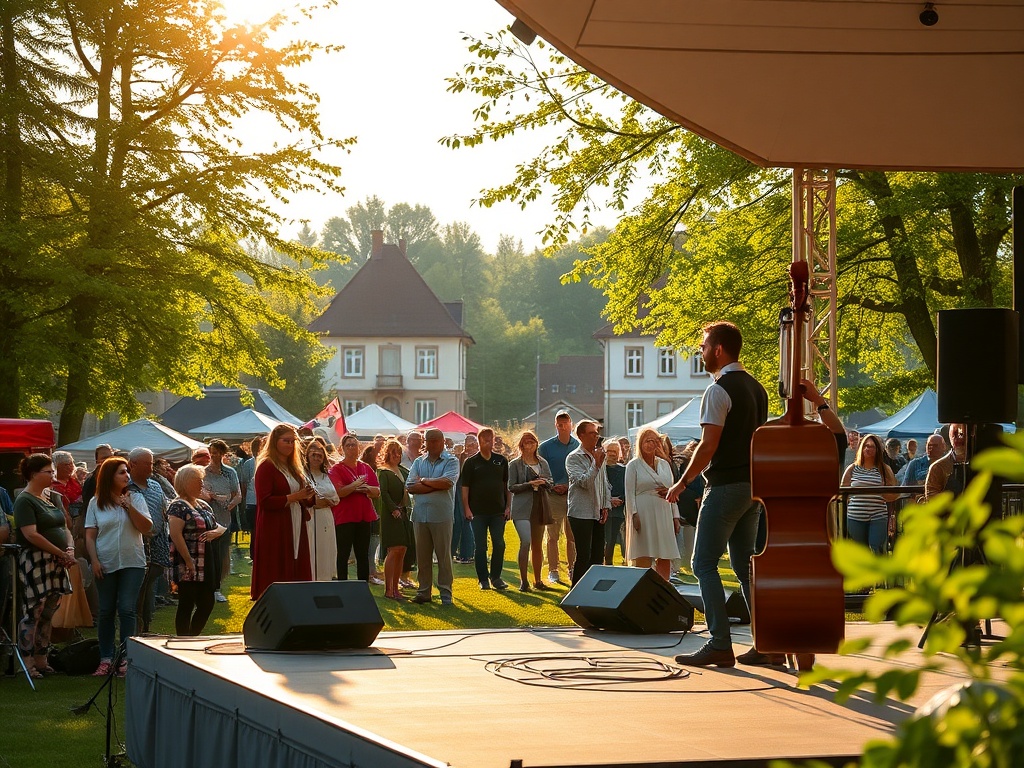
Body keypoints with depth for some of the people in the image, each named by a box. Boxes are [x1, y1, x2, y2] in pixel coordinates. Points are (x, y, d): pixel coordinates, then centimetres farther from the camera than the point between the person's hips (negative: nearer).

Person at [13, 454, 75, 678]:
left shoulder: (51, 497, 17)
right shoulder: (25, 500, -9)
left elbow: (64, 527, 20)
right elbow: (31, 534, -18)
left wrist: (70, 548, 0)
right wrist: (61, 553, -15)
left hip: (56, 562, 8)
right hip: (36, 561, -8)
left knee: (48, 614, 9)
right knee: (33, 613, -9)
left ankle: (41, 661, 15)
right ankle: (27, 663, -5)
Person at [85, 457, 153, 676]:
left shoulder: (135, 498, 4)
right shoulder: (96, 503, 3)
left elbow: (146, 528, -5)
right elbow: (90, 535, 3)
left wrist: (130, 507, -14)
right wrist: (94, 561, -7)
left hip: (132, 563, 0)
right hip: (106, 565, 1)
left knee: (127, 610, -6)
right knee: (106, 612, 5)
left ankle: (126, 658, -1)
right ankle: (105, 659, 11)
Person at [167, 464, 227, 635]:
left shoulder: (203, 506, 17)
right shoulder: (178, 506, -10)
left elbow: (220, 528, 22)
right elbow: (176, 535, -19)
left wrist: (215, 532, -3)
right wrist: (189, 562, -22)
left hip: (206, 565, 8)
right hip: (188, 567, -8)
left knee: (207, 605, 10)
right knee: (187, 606, -3)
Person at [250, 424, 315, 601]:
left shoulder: (293, 467, 17)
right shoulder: (267, 466, -7)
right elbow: (265, 501, -16)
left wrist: (307, 497, 3)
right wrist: (293, 497, -17)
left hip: (295, 529, 8)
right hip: (275, 531, -8)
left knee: (295, 572, 4)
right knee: (276, 575, -7)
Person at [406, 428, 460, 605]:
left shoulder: (451, 461, 1)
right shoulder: (419, 462, 13)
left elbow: (447, 482, -16)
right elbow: (410, 486, 0)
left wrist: (424, 481, -5)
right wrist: (435, 485, -9)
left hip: (442, 516, -4)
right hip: (420, 515, 4)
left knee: (444, 555, 0)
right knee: (422, 556, 8)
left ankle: (445, 592, 6)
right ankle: (424, 591, 16)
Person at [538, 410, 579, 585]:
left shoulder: (579, 446, 6)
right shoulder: (546, 447, 2)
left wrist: (568, 486, -7)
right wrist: (552, 486, -13)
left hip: (573, 495, 2)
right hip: (553, 496, -2)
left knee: (572, 536, 6)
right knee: (553, 536, -1)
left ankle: (572, 569, 14)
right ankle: (553, 571, 3)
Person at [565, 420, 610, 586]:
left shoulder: (599, 455, 14)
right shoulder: (574, 458, -7)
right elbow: (583, 482, -19)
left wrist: (605, 506, 12)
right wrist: (596, 464, -23)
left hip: (597, 514, 7)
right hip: (581, 514, -7)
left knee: (598, 555, 9)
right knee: (583, 556, -9)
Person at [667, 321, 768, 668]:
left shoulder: (719, 391, -13)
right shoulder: (756, 388, 14)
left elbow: (708, 446, -18)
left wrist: (683, 482, -8)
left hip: (726, 486, -9)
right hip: (754, 485, 9)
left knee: (704, 564, -5)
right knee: (745, 565, 13)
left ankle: (720, 644, -11)